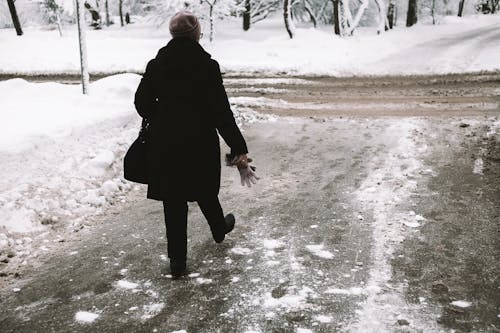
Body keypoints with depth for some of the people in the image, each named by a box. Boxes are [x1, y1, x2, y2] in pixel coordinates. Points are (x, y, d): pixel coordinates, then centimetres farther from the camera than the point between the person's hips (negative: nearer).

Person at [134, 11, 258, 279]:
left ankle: (177, 262, 13)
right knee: (205, 191, 22)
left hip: (164, 144, 2)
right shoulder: (207, 65, -12)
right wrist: (239, 150, -12)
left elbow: (142, 102, 6)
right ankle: (219, 230, 49)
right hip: (200, 143, -2)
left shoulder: (156, 64, -2)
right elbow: (221, 112, -15)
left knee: (174, 202, 8)